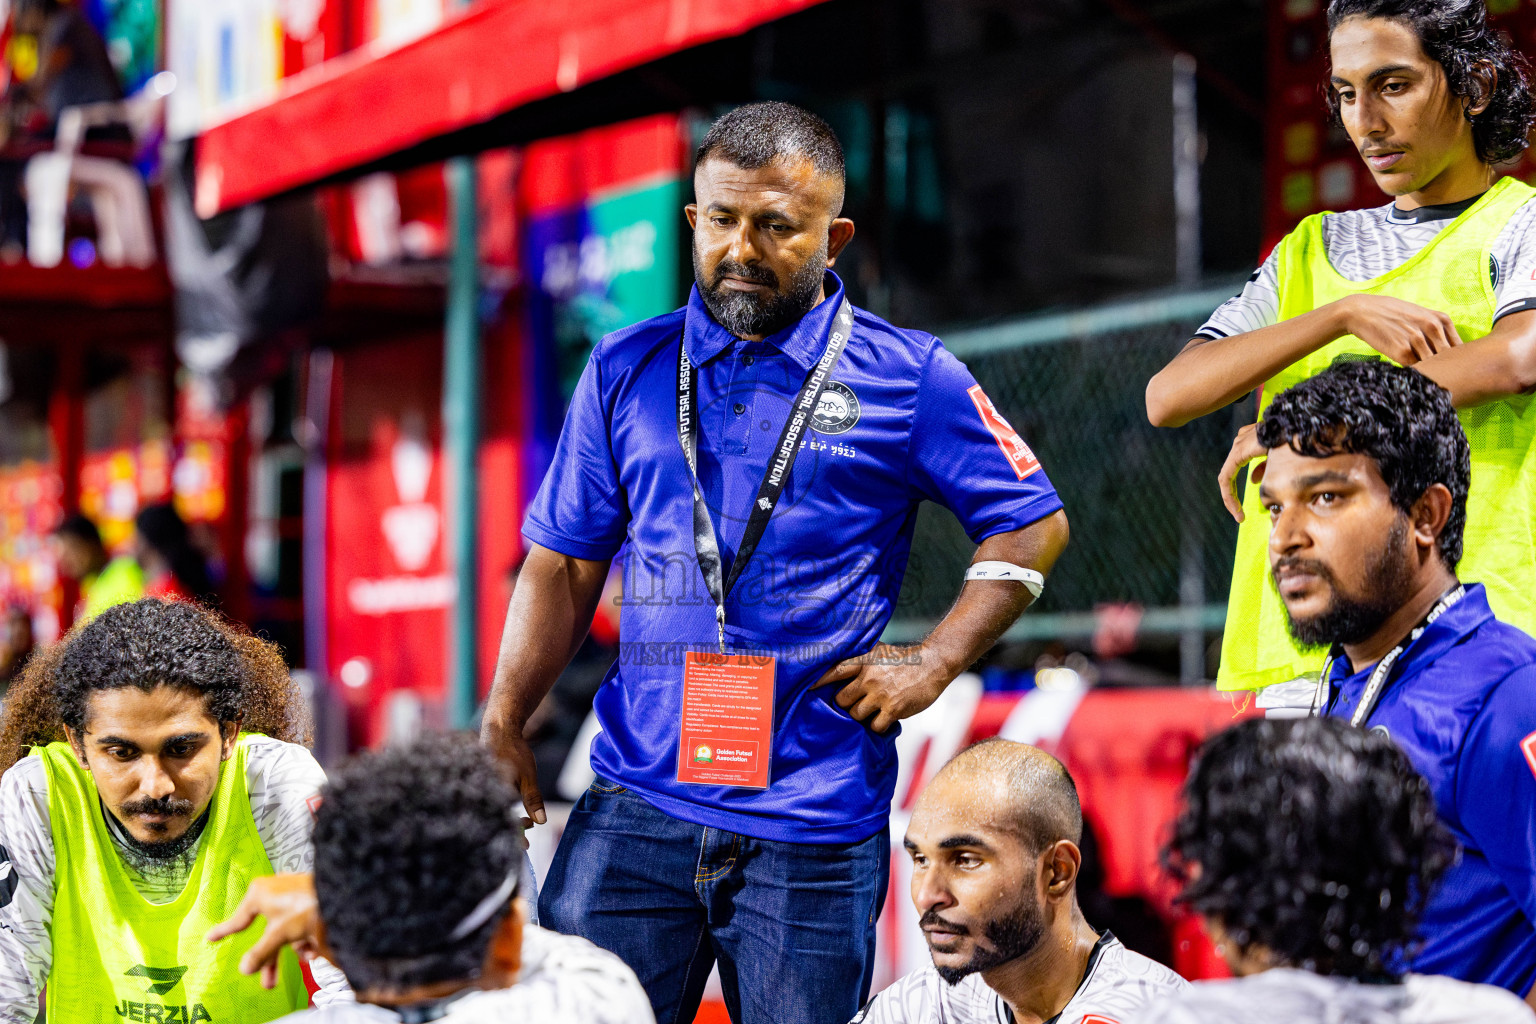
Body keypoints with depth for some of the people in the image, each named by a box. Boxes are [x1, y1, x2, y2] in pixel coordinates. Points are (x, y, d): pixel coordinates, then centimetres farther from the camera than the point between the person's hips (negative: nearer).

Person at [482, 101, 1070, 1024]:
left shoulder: (908, 377, 3)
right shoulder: (626, 370, 10)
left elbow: (1033, 525, 8)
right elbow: (564, 566, 12)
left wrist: (933, 663, -3)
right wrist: (502, 726, 2)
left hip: (817, 825, -2)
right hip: (636, 805, 2)